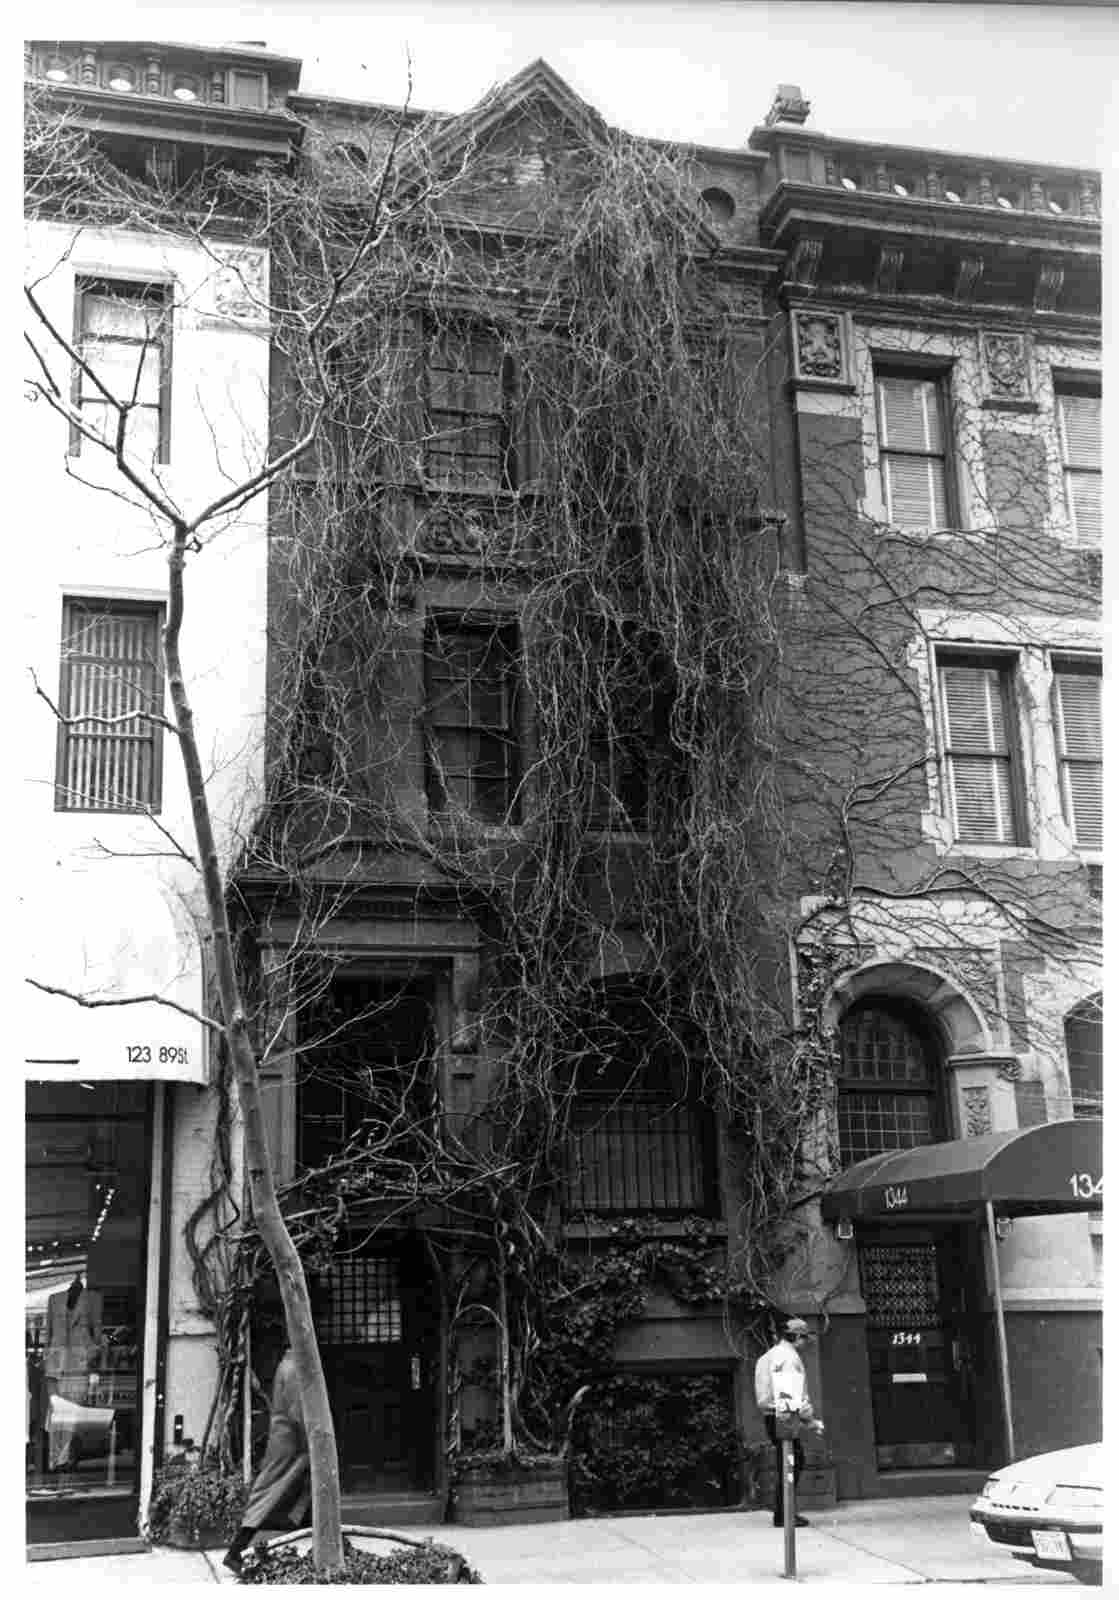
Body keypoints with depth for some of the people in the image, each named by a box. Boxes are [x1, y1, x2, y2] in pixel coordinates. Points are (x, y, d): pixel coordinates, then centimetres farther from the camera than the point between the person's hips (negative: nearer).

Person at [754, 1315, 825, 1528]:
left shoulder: (771, 1355, 20)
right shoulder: (789, 1356, -11)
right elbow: (796, 1395, -18)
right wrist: (811, 1419, -13)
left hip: (772, 1416, 10)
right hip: (784, 1417, -10)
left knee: (797, 1461, 15)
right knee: (790, 1465, -5)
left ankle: (783, 1512, 18)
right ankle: (782, 1516, -4)